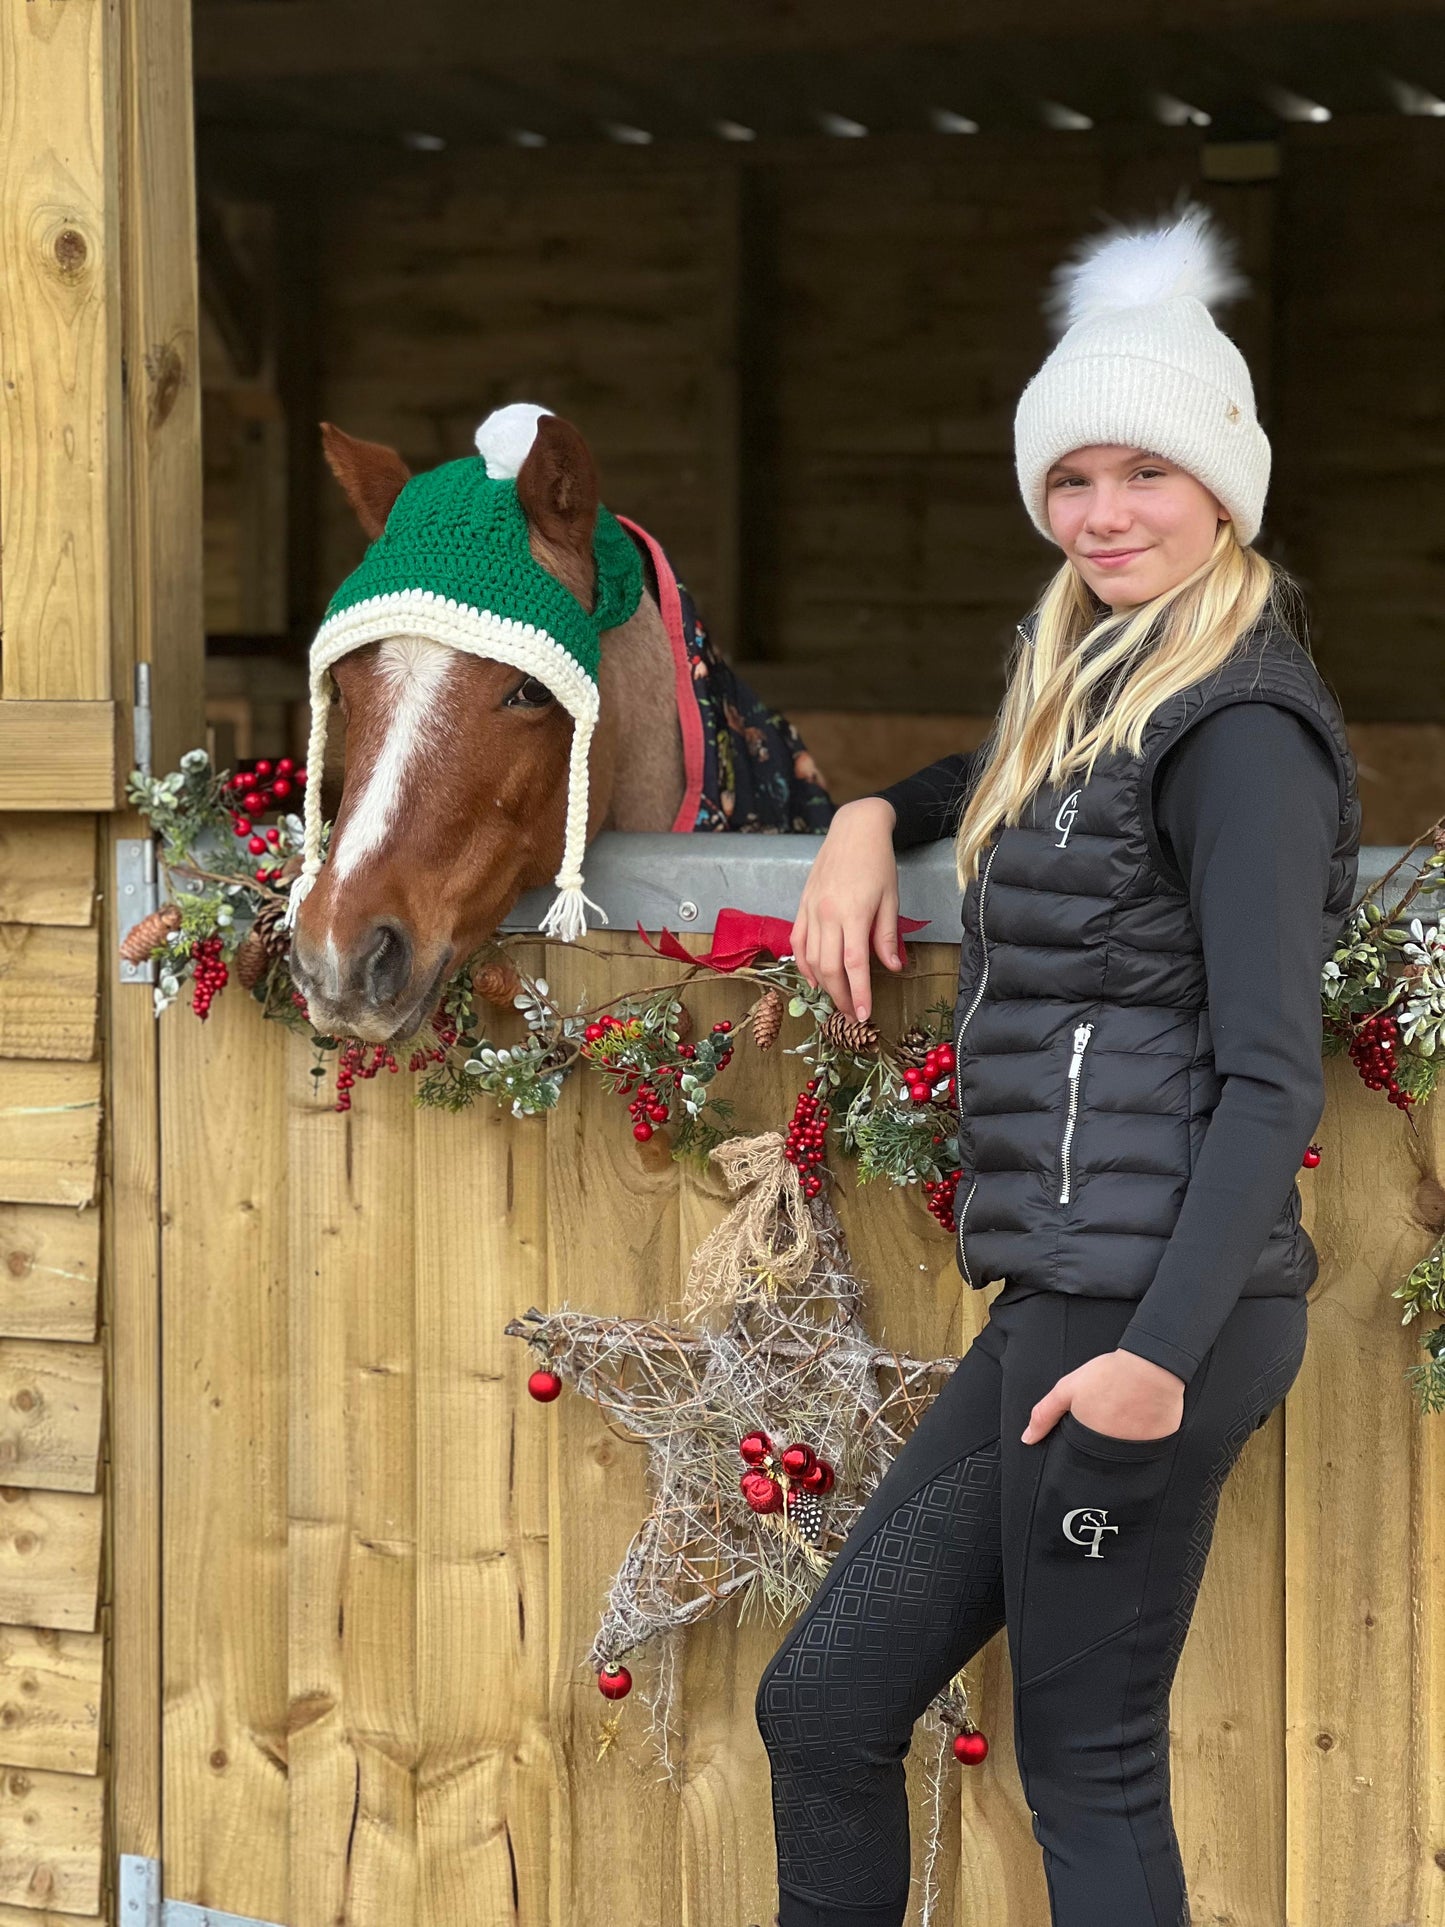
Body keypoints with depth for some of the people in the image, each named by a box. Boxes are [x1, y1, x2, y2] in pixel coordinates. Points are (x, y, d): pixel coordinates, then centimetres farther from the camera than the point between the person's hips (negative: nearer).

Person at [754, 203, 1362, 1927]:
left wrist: (1167, 1348, -26)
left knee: (1087, 1774, -2)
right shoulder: (1090, 685, 17)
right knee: (823, 1703, 11)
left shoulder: (1237, 730, -11)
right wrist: (874, 813, 20)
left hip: (1145, 1313, -10)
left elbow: (1272, 1077, -18)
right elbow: (1006, 778, 42)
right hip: (1062, 1302, 10)